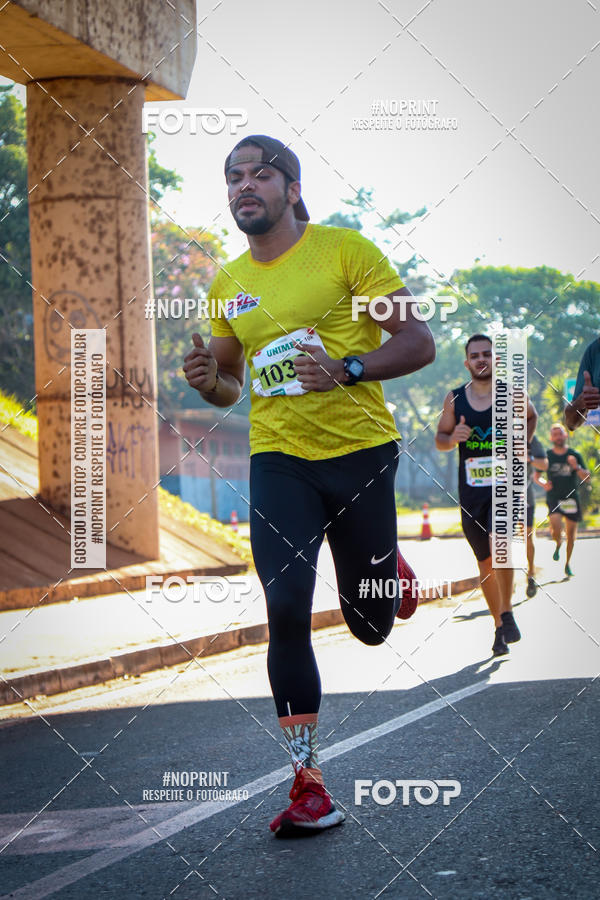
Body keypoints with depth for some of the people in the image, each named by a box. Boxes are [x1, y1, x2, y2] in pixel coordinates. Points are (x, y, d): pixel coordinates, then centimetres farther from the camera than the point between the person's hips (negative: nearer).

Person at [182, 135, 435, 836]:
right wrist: (207, 381, -4)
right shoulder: (227, 285, 9)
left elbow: (418, 343, -7)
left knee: (371, 625, 7)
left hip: (361, 452, -2)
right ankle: (308, 783, -6)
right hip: (278, 461, 3)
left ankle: (387, 568, 45)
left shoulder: (345, 251, -5)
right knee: (286, 609, -14)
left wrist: (346, 370, -23)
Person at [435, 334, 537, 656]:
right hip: (471, 488, 2)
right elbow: (439, 440, 10)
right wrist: (453, 437, -11)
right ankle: (499, 625, 22)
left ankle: (508, 612, -12)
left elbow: (531, 416, 21)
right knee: (484, 560, 8)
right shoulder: (454, 398, 1)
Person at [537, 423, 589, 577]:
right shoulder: (547, 456, 2)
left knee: (571, 534, 4)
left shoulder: (575, 455, 3)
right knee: (556, 528, -22)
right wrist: (543, 484, -11)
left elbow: (586, 478, -1)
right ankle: (558, 544, 14)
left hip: (571, 499, 1)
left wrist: (576, 467, -19)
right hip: (554, 498, -1)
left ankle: (568, 563, 23)